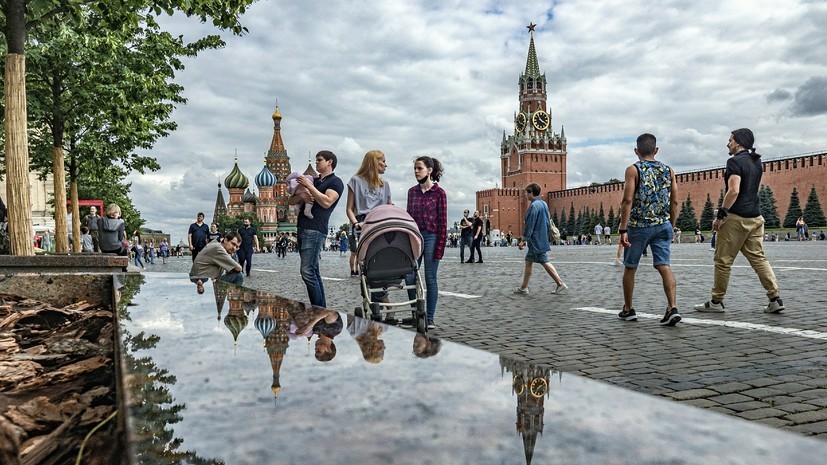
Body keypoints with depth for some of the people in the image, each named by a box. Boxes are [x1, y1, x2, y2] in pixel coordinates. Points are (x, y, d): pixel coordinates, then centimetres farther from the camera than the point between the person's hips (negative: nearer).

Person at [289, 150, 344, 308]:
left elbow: (326, 202, -16)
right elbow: (290, 201, 22)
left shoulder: (335, 182, 2)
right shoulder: (313, 180, 25)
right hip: (303, 229, 8)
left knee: (308, 272, -15)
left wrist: (309, 186, -10)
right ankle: (322, 308, 10)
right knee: (313, 272, 7)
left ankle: (319, 309, -11)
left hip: (315, 231, -8)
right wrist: (301, 196, 0)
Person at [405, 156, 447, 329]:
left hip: (431, 237, -5)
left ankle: (430, 318, 9)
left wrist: (440, 247, -10)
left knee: (430, 278, 0)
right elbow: (408, 217, 15)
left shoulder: (439, 192, -3)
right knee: (409, 277, 1)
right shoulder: (412, 191, 11)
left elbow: (443, 222, -5)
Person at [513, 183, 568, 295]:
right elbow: (547, 222, 18)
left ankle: (561, 284, -1)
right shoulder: (544, 204, 13)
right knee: (528, 261, 11)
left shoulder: (534, 206, -17)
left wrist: (523, 240, -13)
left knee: (544, 262, -4)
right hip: (542, 239, 9)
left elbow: (529, 225, -18)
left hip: (536, 241, -9)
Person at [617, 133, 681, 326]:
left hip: (639, 226, -3)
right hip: (663, 225, 3)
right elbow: (674, 203, 7)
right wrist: (671, 227, 16)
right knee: (664, 266, 0)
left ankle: (628, 309, 21)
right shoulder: (668, 171, 9)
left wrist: (623, 230, -13)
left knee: (630, 267, 11)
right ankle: (672, 308, -15)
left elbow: (628, 200, -13)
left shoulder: (633, 170, -4)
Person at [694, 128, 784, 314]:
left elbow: (733, 191, -20)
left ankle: (716, 302, 7)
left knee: (723, 260, 0)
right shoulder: (757, 162, 15)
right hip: (755, 217, 8)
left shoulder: (735, 162, -11)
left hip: (736, 218, -8)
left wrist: (720, 215, -18)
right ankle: (775, 299, 3)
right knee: (758, 257, 9)